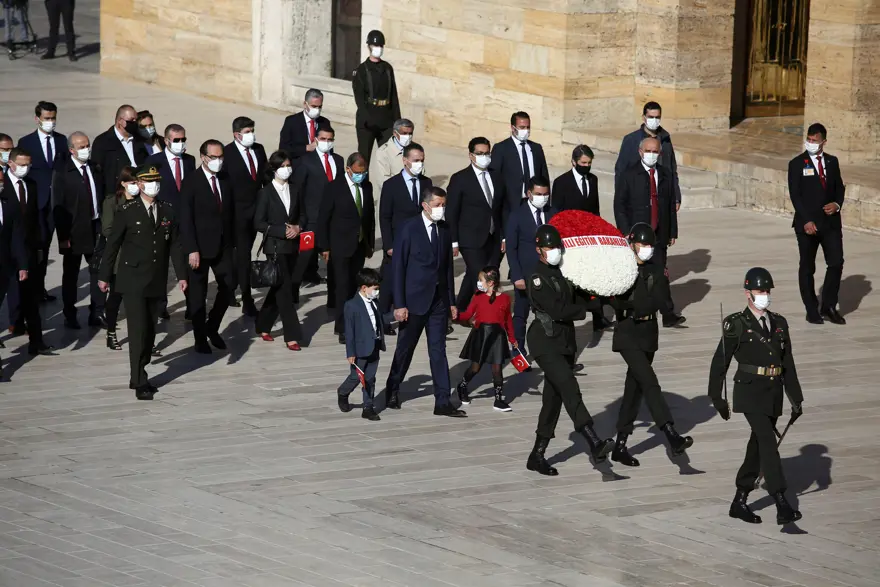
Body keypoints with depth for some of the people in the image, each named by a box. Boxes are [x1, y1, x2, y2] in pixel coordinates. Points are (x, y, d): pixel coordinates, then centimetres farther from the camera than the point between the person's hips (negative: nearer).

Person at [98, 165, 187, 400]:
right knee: (138, 330, -10)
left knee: (150, 331, 6)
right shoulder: (127, 211, -4)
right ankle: (140, 383, -8)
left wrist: (181, 274, 4)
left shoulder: (167, 211, 8)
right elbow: (112, 245, -1)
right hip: (133, 281, -4)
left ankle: (138, 377, 17)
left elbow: (174, 245, 10)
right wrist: (104, 276, 0)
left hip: (156, 283, 4)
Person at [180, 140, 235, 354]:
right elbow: (186, 219, -13)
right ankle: (200, 338, 13)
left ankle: (212, 327, 23)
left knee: (228, 287, 3)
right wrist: (192, 250, -18)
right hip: (200, 247, -5)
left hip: (223, 246, 5)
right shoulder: (191, 183, -9)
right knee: (198, 294, 4)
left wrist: (232, 241, 4)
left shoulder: (225, 181, 7)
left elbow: (231, 213, 10)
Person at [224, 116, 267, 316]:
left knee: (242, 253, 15)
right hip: (238, 210, -6)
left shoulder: (259, 149, 6)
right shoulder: (227, 153, -12)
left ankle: (230, 290, 29)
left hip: (256, 208, 6)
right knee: (243, 255, -6)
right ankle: (247, 301, -6)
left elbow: (265, 176, 11)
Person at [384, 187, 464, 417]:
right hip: (415, 300, -4)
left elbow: (447, 266, 12)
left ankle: (442, 402, -1)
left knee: (438, 350, 1)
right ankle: (392, 391, 27)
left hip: (439, 300, 4)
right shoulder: (408, 229, -8)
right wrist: (399, 304, -13)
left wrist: (451, 301, 10)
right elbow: (397, 267, -9)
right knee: (405, 347, 8)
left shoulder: (444, 230, 8)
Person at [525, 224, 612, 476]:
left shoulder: (565, 271, 14)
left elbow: (578, 299, 13)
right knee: (569, 388, -22)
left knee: (554, 398, 10)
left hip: (565, 341, 8)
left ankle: (537, 455, 18)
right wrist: (587, 307, -8)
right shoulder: (537, 278, -10)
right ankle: (595, 444, -35)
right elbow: (558, 310, -17)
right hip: (545, 341, -8)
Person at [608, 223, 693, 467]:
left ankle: (620, 446, 15)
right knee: (649, 383, -17)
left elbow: (658, 301, -5)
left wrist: (632, 306, -12)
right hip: (628, 336, -5)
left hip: (648, 336, 5)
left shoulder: (656, 273, 10)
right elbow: (617, 302, -12)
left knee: (635, 389, 8)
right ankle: (672, 437, -26)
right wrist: (643, 305, -13)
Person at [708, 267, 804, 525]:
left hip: (773, 393, 6)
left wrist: (796, 398, 13)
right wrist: (717, 399, -1)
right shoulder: (737, 325, -4)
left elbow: (788, 363, 15)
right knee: (768, 444, -17)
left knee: (758, 446, 11)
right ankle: (782, 506, -23)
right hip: (750, 392, -6)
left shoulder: (779, 324, 12)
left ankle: (740, 502, 23)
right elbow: (719, 362, -1)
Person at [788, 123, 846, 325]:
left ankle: (828, 307, 9)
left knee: (836, 263, -4)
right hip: (807, 223, -3)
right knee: (807, 268, 4)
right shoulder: (797, 164, -3)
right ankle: (812, 311, 11)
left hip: (831, 222, 3)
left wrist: (837, 204, -6)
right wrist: (806, 221, -16)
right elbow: (795, 195, -8)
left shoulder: (832, 162, 9)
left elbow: (839, 187, 16)